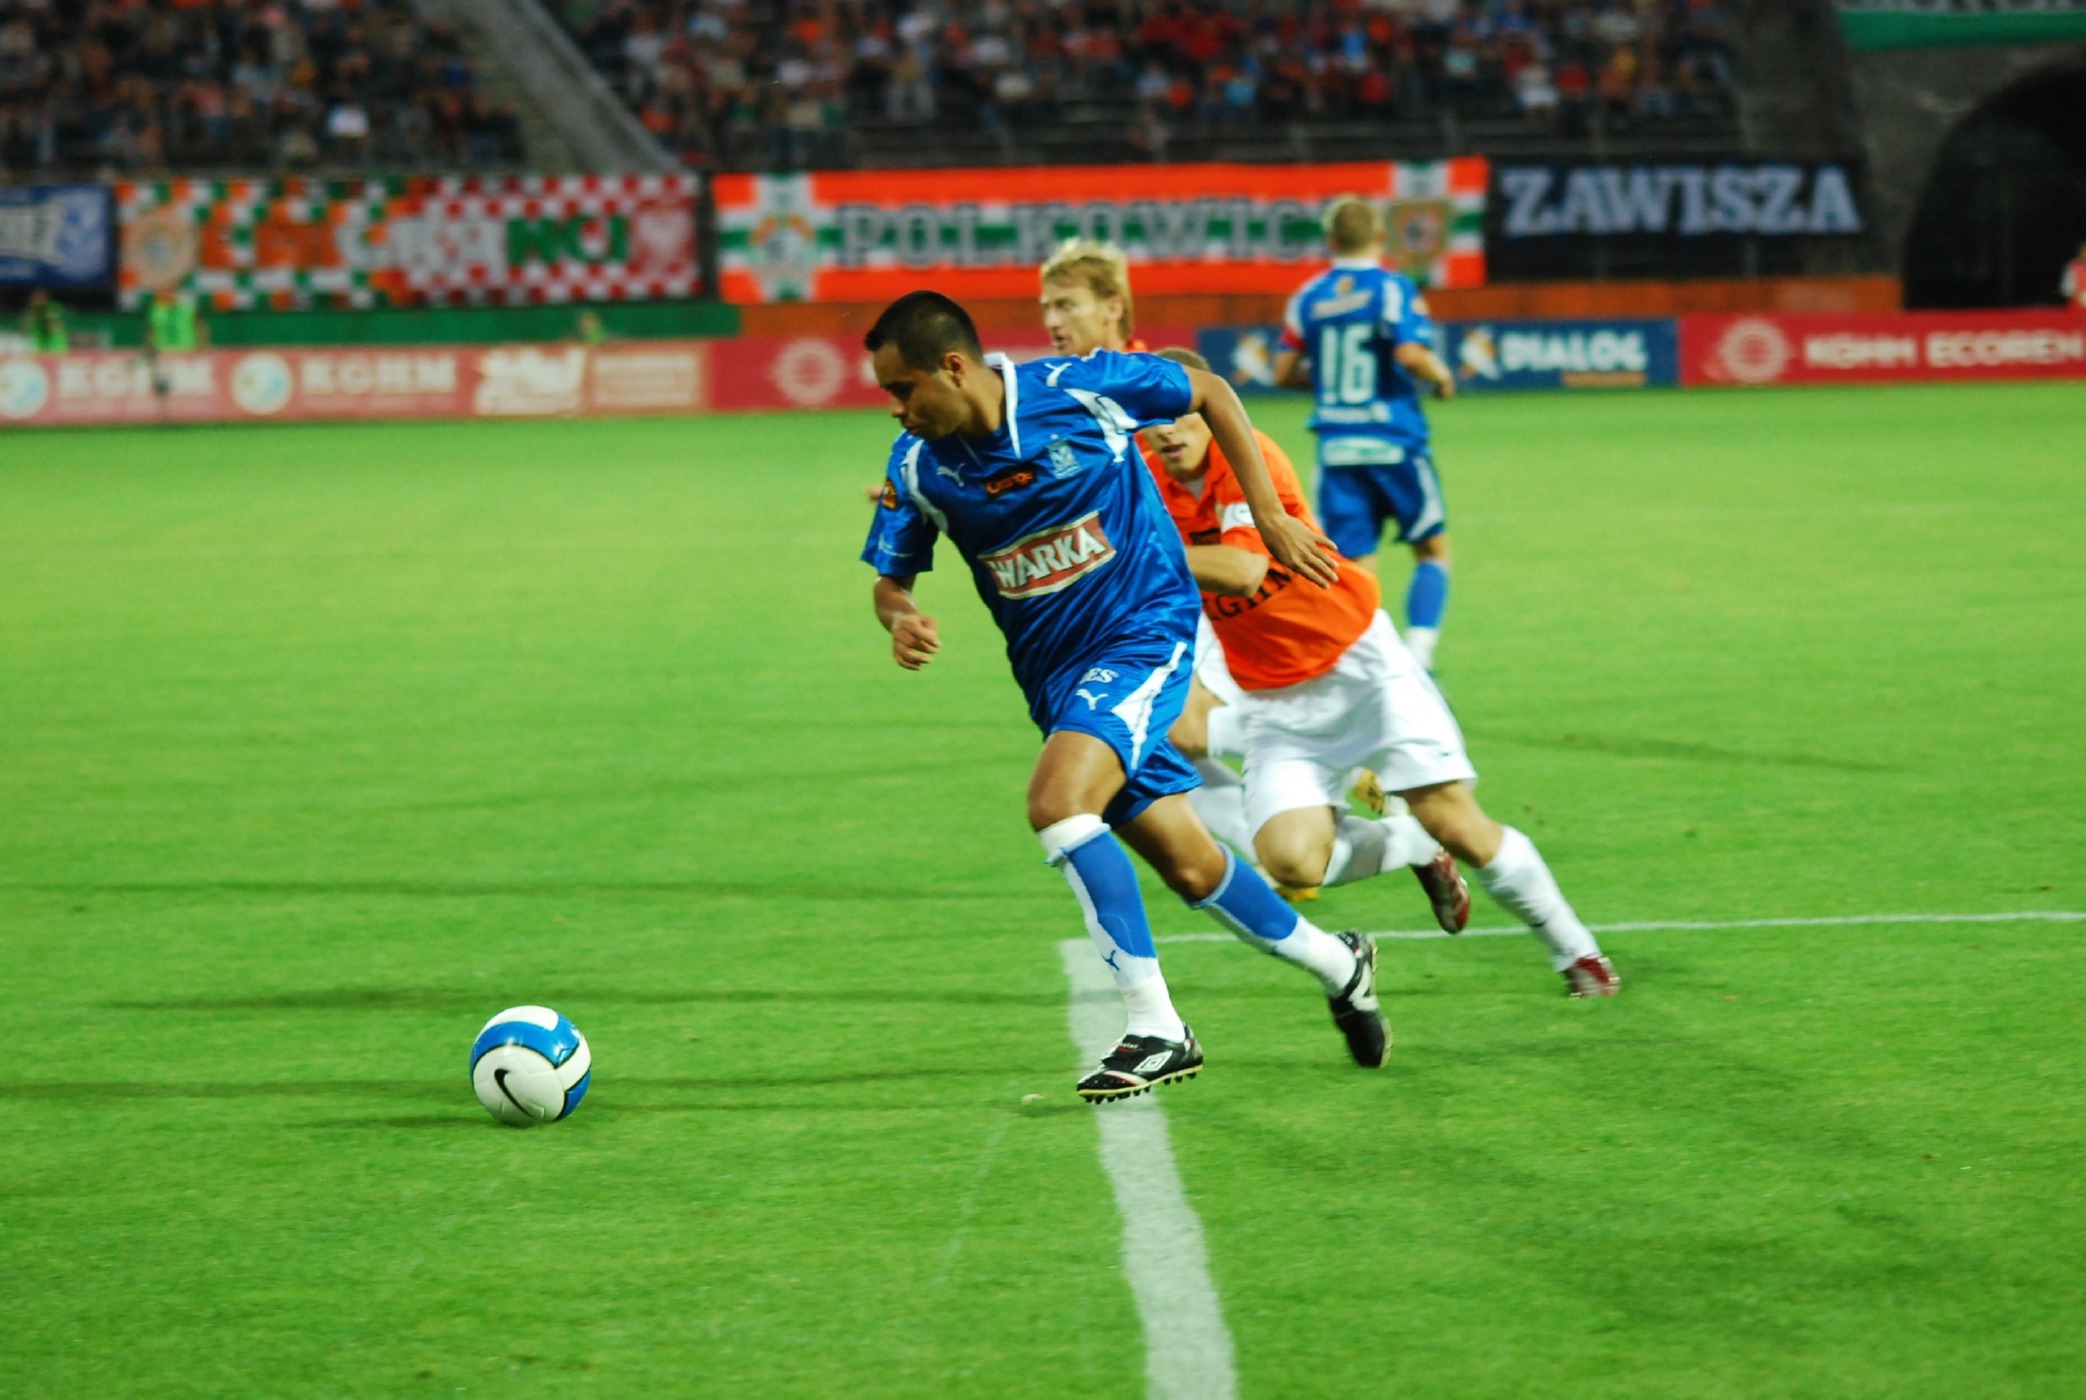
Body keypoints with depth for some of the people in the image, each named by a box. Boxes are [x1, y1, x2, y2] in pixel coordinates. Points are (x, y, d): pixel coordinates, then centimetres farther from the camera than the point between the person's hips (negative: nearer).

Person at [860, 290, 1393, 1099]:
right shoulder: (917, 465, -7)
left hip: (1145, 630, -5)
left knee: (1057, 799, -27)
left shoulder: (1080, 389, -18)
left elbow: (1211, 394, -2)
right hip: (1055, 669, 5)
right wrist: (900, 619, -19)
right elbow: (890, 576, 5)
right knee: (1188, 868, 8)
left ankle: (1154, 1027, -21)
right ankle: (1337, 964, 33)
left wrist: (1270, 515, -3)